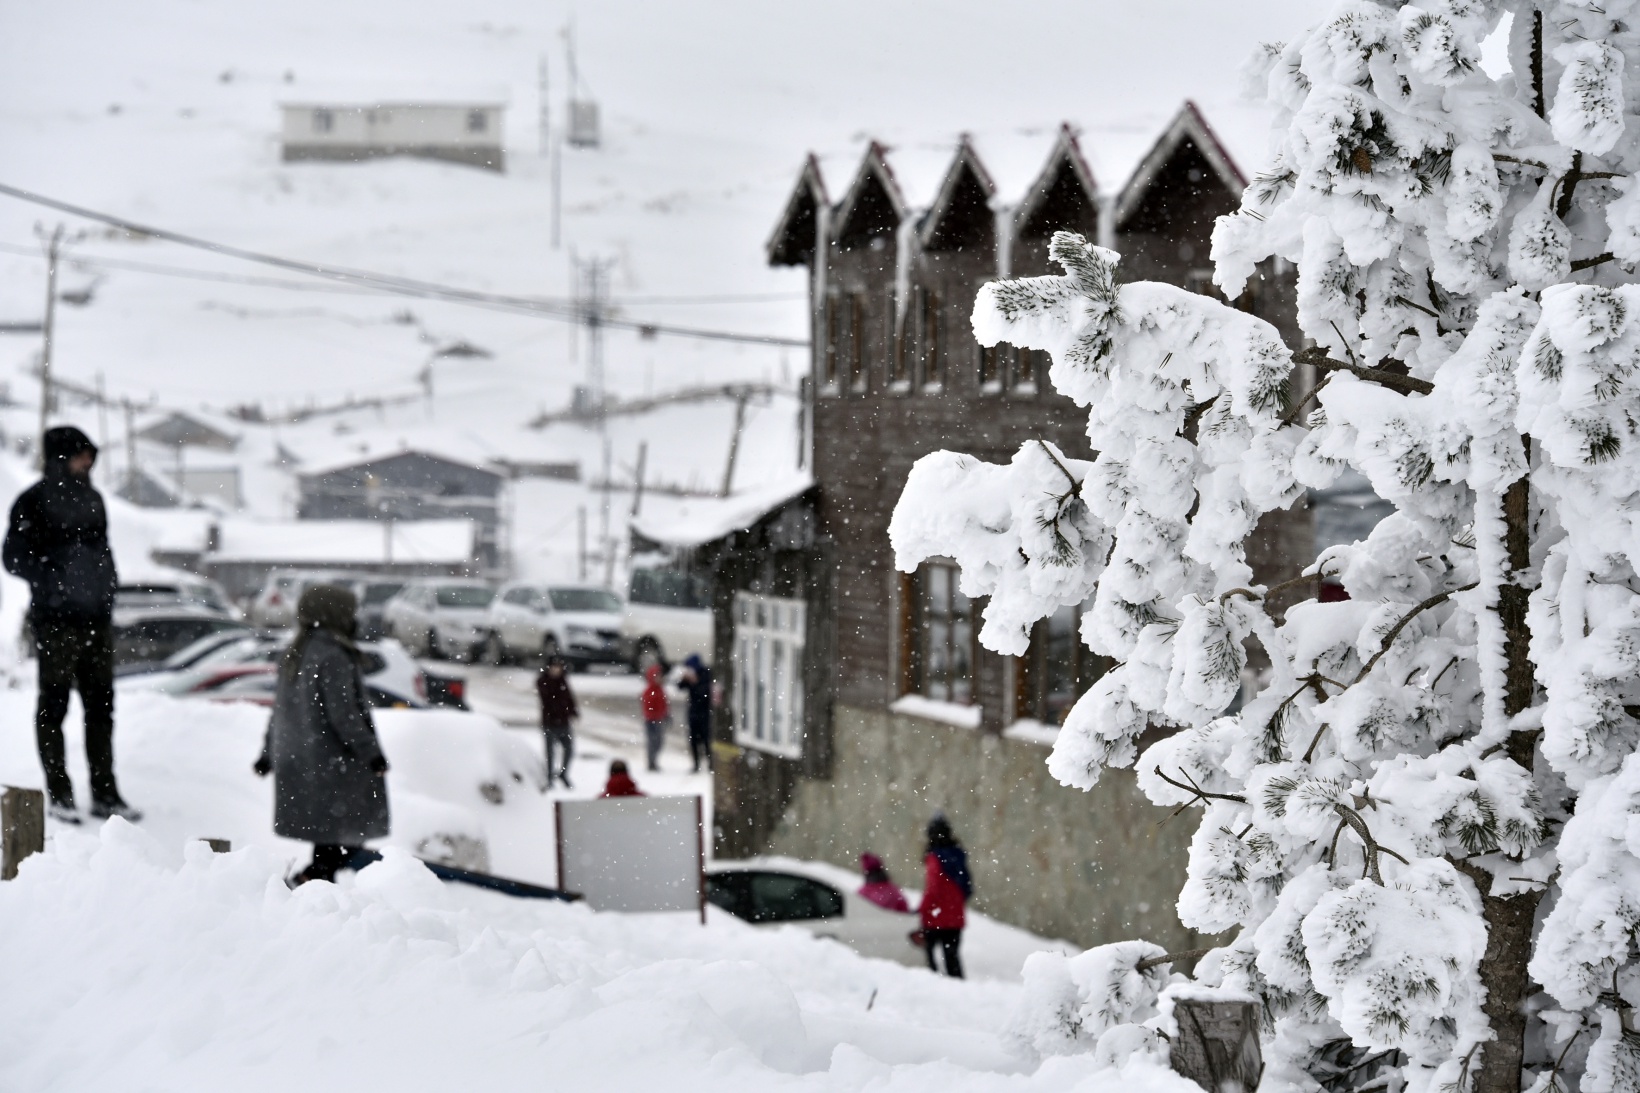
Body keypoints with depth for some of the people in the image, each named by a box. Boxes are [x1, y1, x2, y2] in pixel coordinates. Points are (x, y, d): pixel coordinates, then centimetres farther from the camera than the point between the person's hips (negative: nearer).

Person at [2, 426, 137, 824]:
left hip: (97, 618, 6)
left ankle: (105, 792, 15)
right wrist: (56, 580, -19)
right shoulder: (34, 503, -6)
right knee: (53, 706, 0)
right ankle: (59, 795, 4)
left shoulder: (91, 498, 14)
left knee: (101, 706, 8)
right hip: (56, 622, -6)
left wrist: (108, 577, 8)